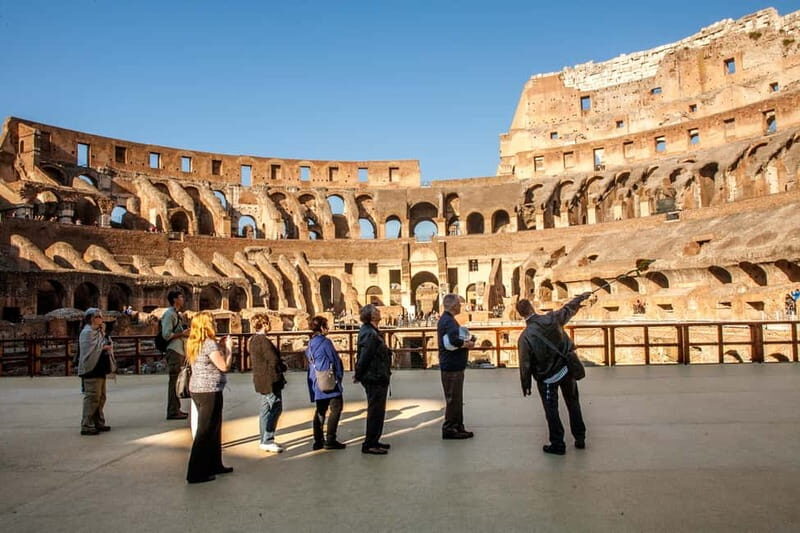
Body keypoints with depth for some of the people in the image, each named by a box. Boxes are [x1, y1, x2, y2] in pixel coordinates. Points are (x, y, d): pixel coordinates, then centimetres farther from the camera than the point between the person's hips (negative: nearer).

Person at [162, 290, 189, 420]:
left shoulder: (176, 314, 18)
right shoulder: (169, 314, -12)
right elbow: (166, 335, -20)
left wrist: (185, 333, 13)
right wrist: (183, 333, -17)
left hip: (179, 351, 10)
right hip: (173, 352, -10)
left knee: (177, 381, 14)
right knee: (174, 381, -7)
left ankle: (176, 409, 22)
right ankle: (172, 412, -2)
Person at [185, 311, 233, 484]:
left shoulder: (193, 344, 11)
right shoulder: (210, 343, -17)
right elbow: (224, 366, -17)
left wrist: (221, 348, 13)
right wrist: (228, 348, -4)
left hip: (197, 390, 9)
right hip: (210, 391, -9)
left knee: (213, 429, 20)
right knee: (205, 431, -2)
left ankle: (214, 464, 30)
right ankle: (196, 473, 3)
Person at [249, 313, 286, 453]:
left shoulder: (252, 340, 12)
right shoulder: (263, 341, -19)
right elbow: (274, 360, -21)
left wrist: (279, 366, 10)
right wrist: (283, 367, -1)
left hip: (261, 380, 10)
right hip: (270, 380, -10)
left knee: (266, 410, 15)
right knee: (276, 409, -4)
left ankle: (265, 441, 22)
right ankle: (267, 441, -2)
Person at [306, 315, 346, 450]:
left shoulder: (310, 344, 12)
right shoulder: (325, 342, -13)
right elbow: (335, 360, -10)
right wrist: (339, 376, 4)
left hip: (316, 382, 9)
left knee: (320, 410, 14)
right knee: (336, 408, -3)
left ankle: (318, 441, 15)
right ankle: (330, 440, -4)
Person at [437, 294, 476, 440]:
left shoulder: (446, 319, 15)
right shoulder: (448, 321, -18)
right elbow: (453, 341, -31)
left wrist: (466, 342, 4)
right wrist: (467, 344, -15)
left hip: (454, 365, 11)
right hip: (452, 366, -11)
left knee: (456, 399, 17)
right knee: (453, 399, -2)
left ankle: (457, 427, 26)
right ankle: (449, 429, 6)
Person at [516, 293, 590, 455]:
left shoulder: (525, 337, -20)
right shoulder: (552, 318, -12)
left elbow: (525, 364, -13)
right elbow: (569, 308, 8)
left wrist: (526, 386, 0)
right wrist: (581, 297, 27)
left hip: (547, 377, -4)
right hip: (567, 368, 4)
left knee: (551, 411, 10)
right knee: (573, 404, 20)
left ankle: (558, 444, 17)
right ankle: (580, 439, 32)